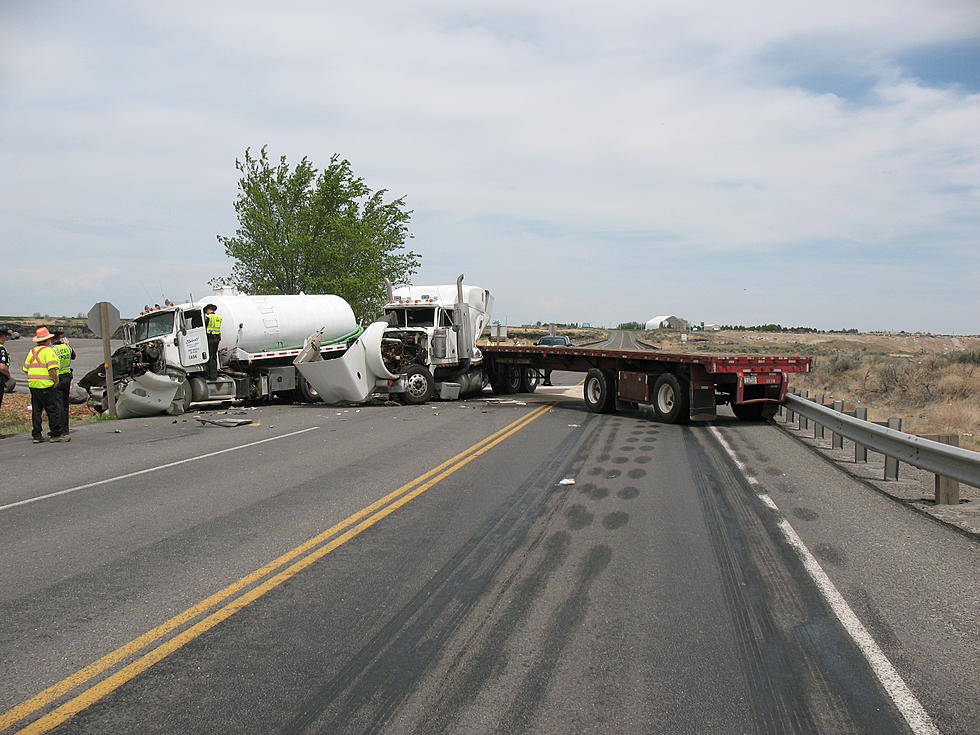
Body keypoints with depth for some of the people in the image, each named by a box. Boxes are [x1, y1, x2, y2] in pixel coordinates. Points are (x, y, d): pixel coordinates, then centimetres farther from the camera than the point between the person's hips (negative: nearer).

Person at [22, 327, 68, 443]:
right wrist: (56, 381, -11)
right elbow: (52, 369, -19)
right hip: (46, 385, -8)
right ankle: (56, 434, -2)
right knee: (54, 410, -2)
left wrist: (33, 378, 19)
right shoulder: (49, 350, -9)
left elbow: (25, 369, 15)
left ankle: (36, 435, 14)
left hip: (33, 385, 8)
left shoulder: (32, 351, 15)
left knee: (36, 410, 11)